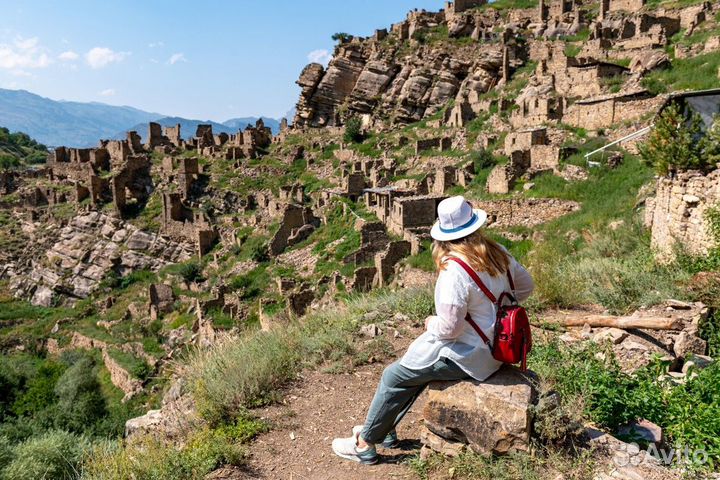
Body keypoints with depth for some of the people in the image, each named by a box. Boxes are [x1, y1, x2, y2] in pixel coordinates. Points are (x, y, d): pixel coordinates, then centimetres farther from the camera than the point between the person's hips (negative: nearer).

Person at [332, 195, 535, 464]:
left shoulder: (454, 271, -28)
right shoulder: (496, 253, -3)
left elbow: (449, 328, -26)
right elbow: (526, 286, 12)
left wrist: (431, 323, -4)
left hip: (468, 356, -9)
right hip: (494, 347, 9)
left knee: (394, 376, 5)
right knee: (414, 366, 23)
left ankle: (365, 443, 20)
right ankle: (384, 429, 32)